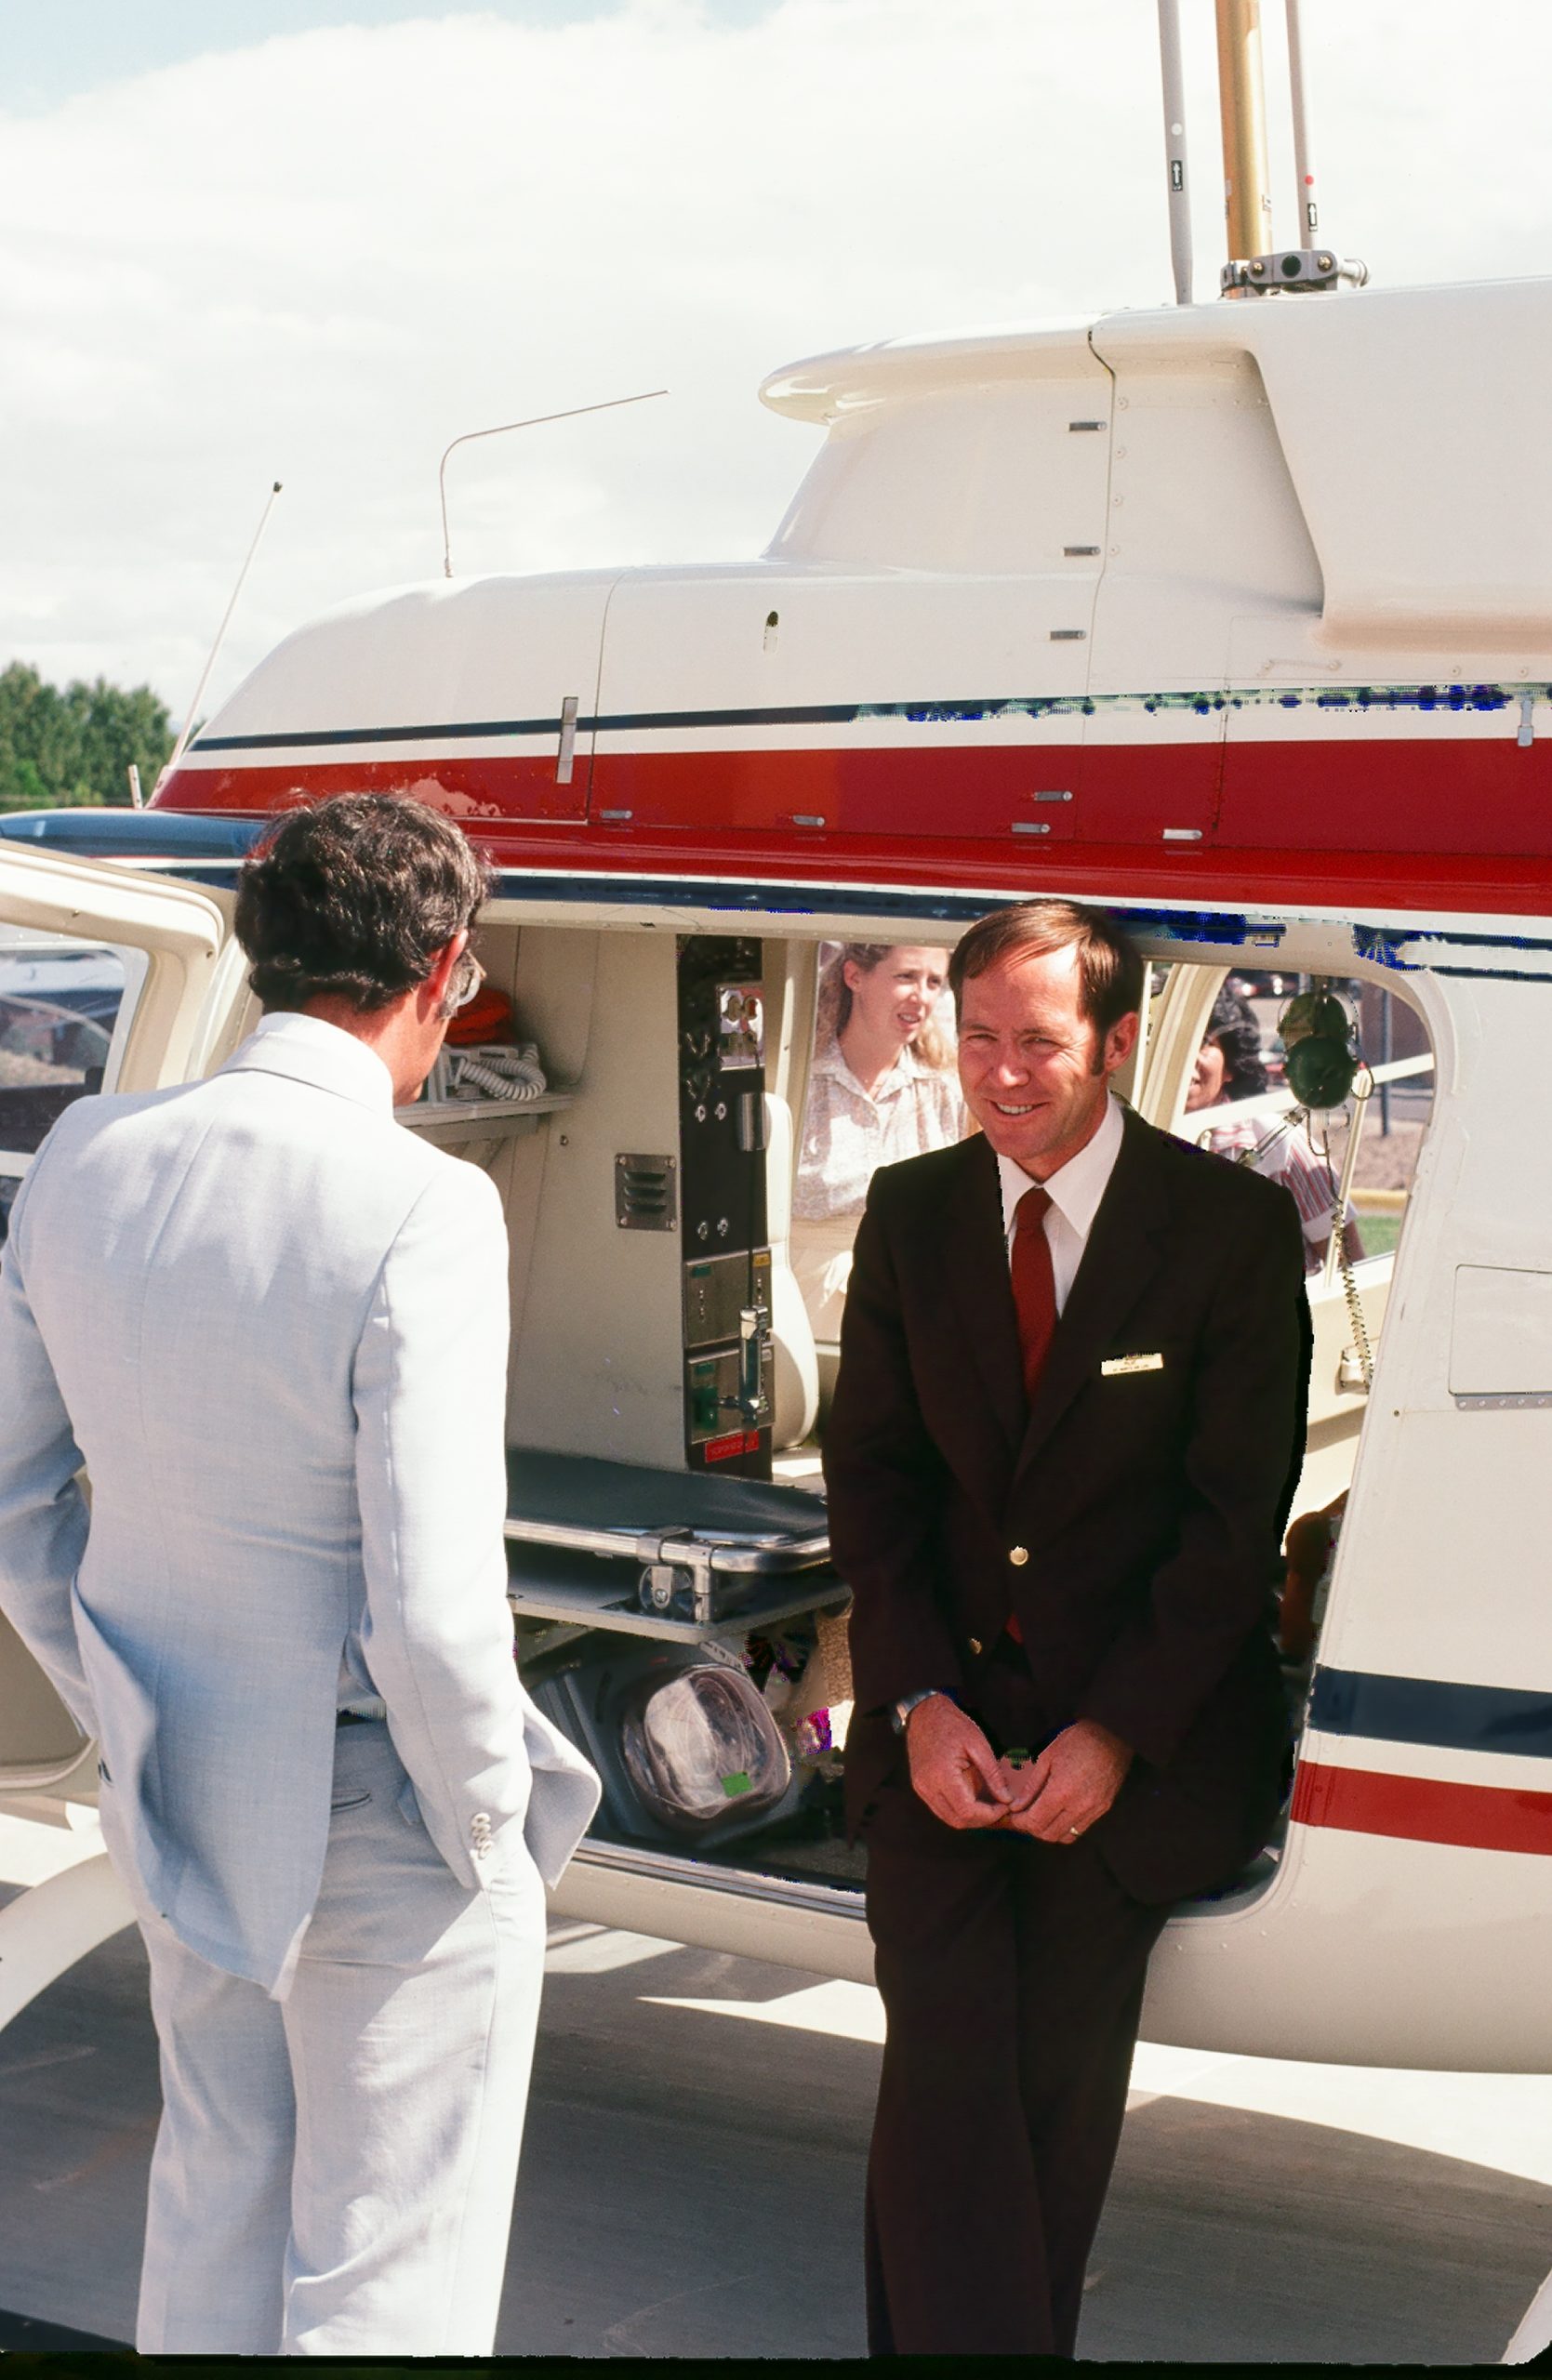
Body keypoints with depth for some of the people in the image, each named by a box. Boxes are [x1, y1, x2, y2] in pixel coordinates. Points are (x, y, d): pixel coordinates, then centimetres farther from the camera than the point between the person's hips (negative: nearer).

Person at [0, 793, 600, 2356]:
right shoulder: (421, 1212, -26)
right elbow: (434, 1615, -27)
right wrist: (489, 1822, -9)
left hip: (177, 1798, 6)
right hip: (379, 1828, -6)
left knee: (216, 2198, 26)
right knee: (383, 2273, 12)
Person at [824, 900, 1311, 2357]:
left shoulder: (1234, 1226, -6)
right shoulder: (909, 1213, 4)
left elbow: (1239, 1511, -7)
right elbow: (869, 1470, 5)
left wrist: (1116, 1731, -14)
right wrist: (919, 1701, -8)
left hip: (1140, 1719, -2)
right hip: (945, 1703, 2)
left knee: (1064, 2076, 0)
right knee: (946, 2060, -11)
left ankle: (1028, 2322, 20)